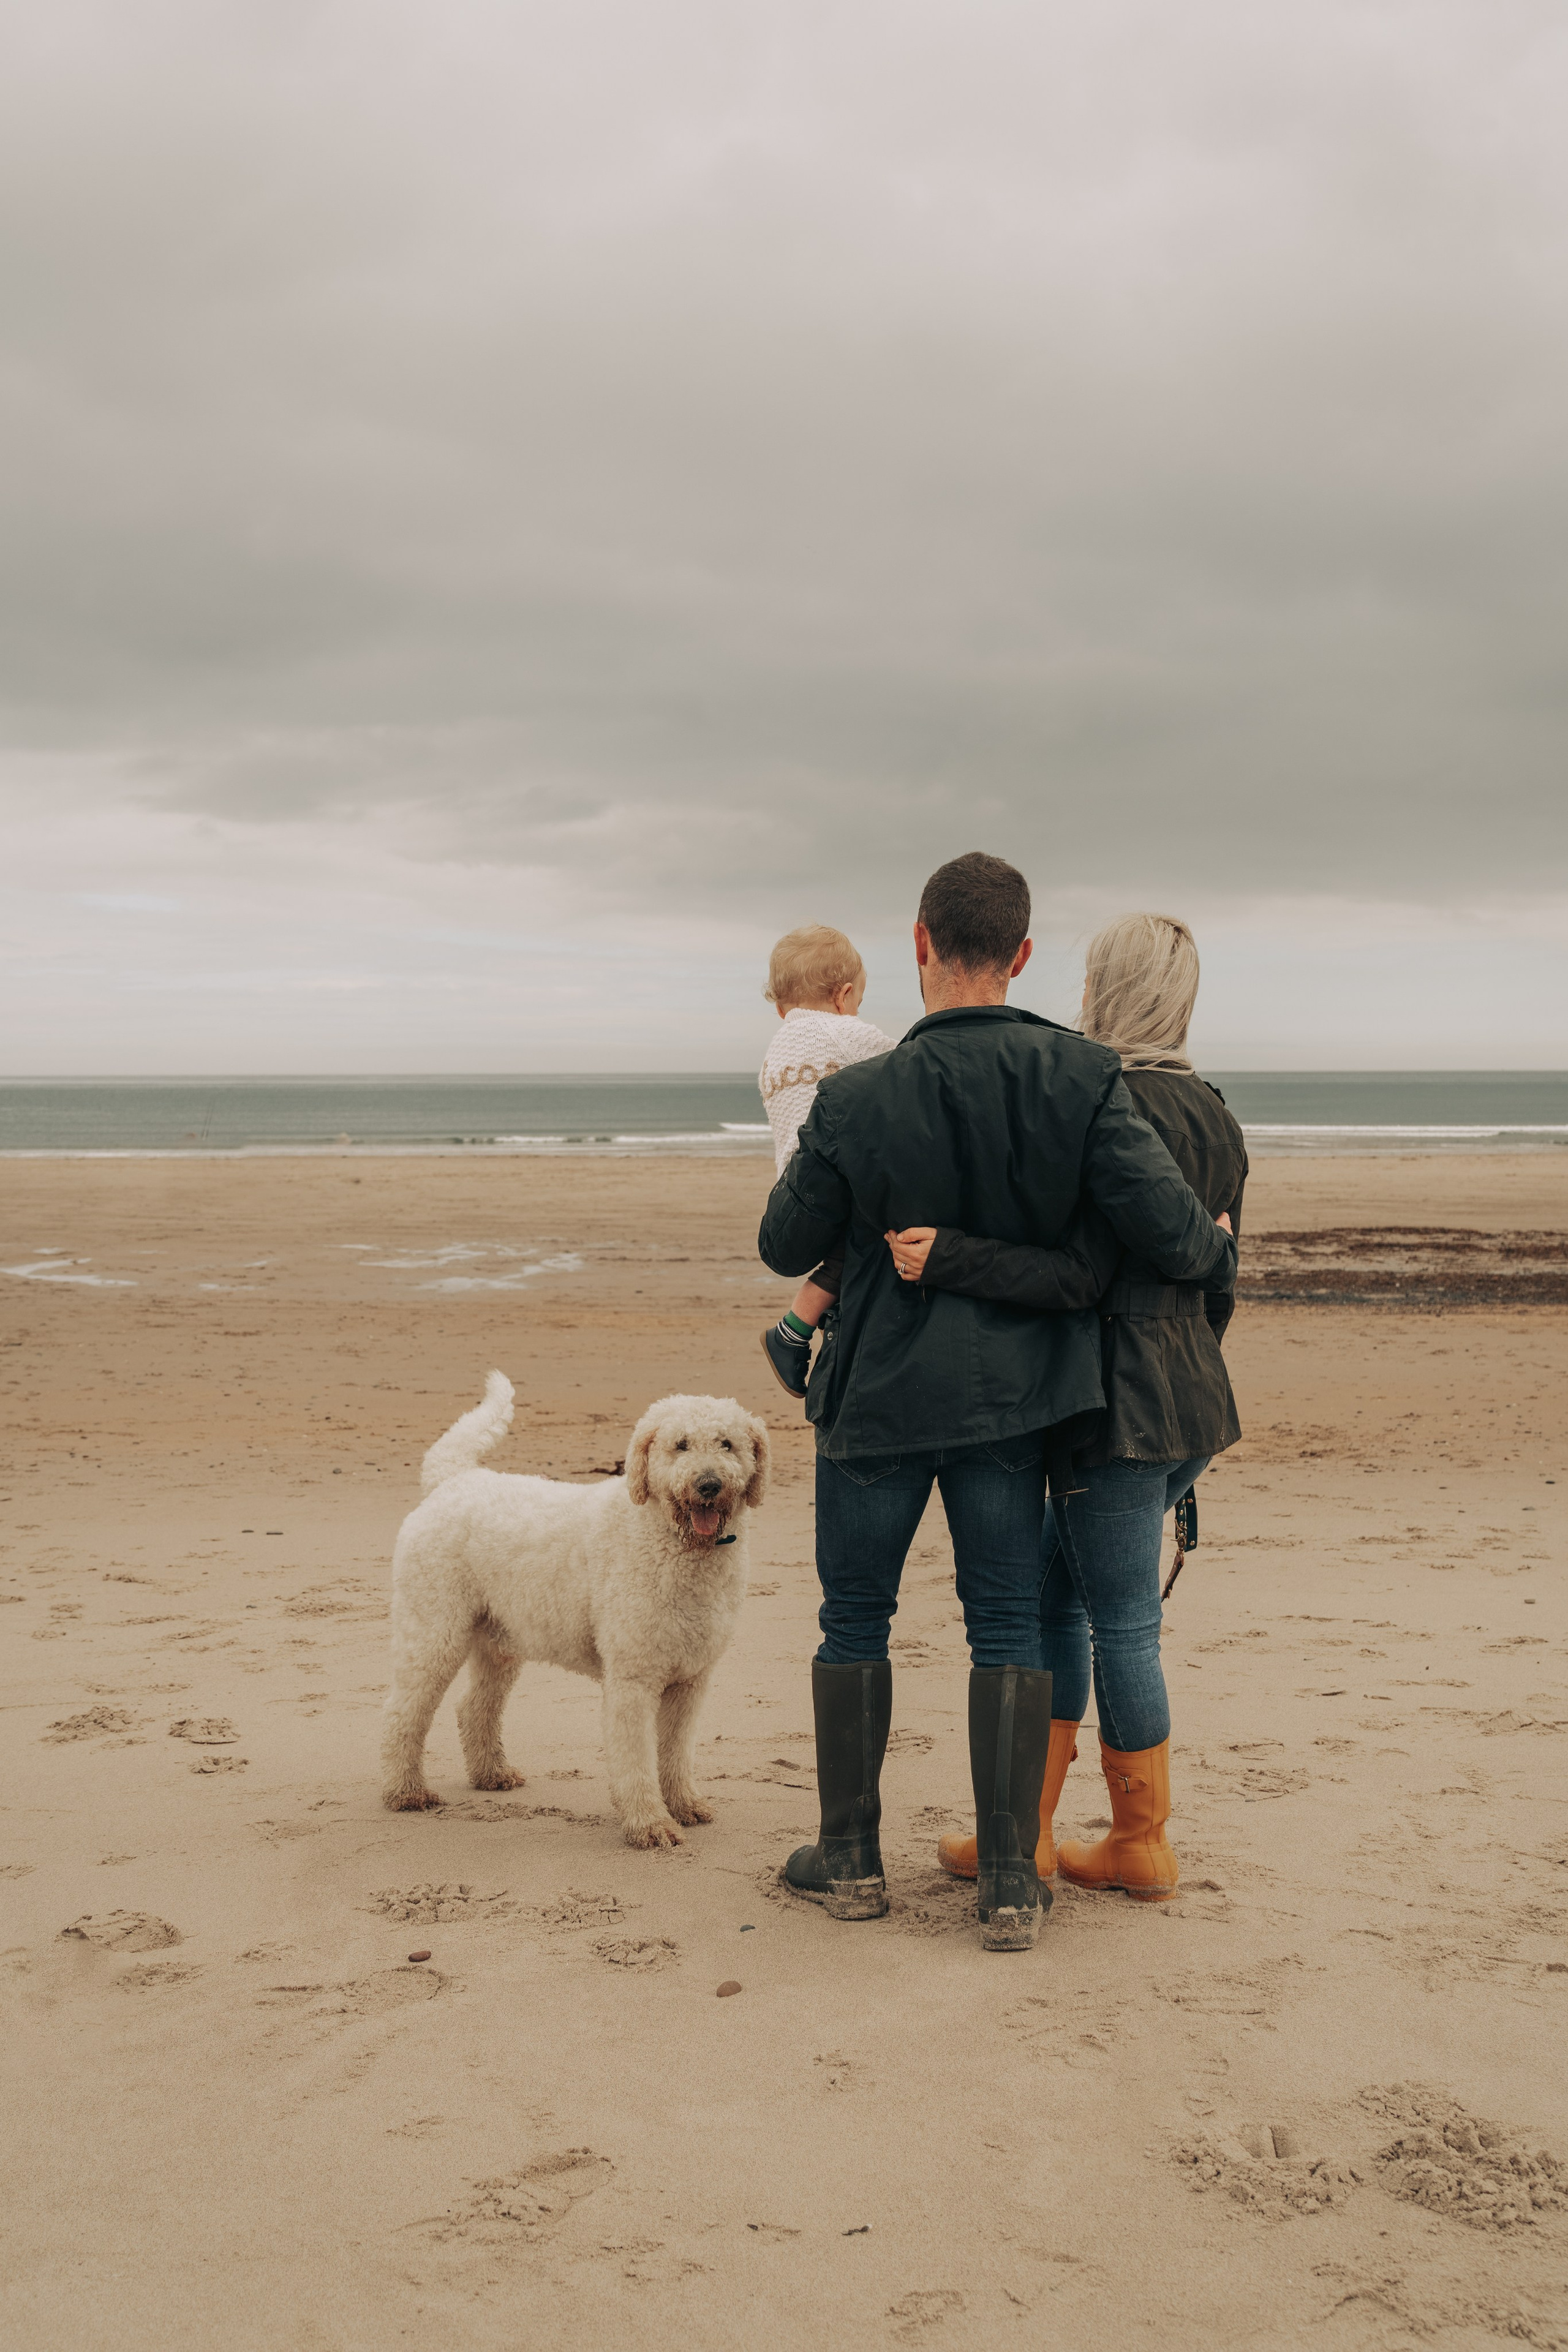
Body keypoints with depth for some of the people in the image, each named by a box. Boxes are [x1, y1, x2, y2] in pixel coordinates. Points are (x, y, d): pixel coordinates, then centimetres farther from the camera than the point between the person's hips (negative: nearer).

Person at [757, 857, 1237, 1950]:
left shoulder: (857, 1099, -14)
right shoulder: (1081, 1078, -12)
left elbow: (787, 1247, -2)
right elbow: (1169, 1228, -15)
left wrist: (802, 1169, 18)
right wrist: (1221, 1252, 8)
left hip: (879, 1397, -1)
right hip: (1011, 1399, 1)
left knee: (855, 1620, 14)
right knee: (1009, 1627, 9)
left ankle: (852, 1858, 23)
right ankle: (1010, 1882, 8)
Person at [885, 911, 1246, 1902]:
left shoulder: (1110, 1108, -16)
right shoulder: (1216, 1117, 12)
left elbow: (1080, 1275, -24)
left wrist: (947, 1259, -31)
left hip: (1121, 1401, -9)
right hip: (1197, 1399, 9)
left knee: (1123, 1624, 3)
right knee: (1053, 1596, 15)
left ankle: (1145, 1847, 15)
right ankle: (1024, 1829, 19)